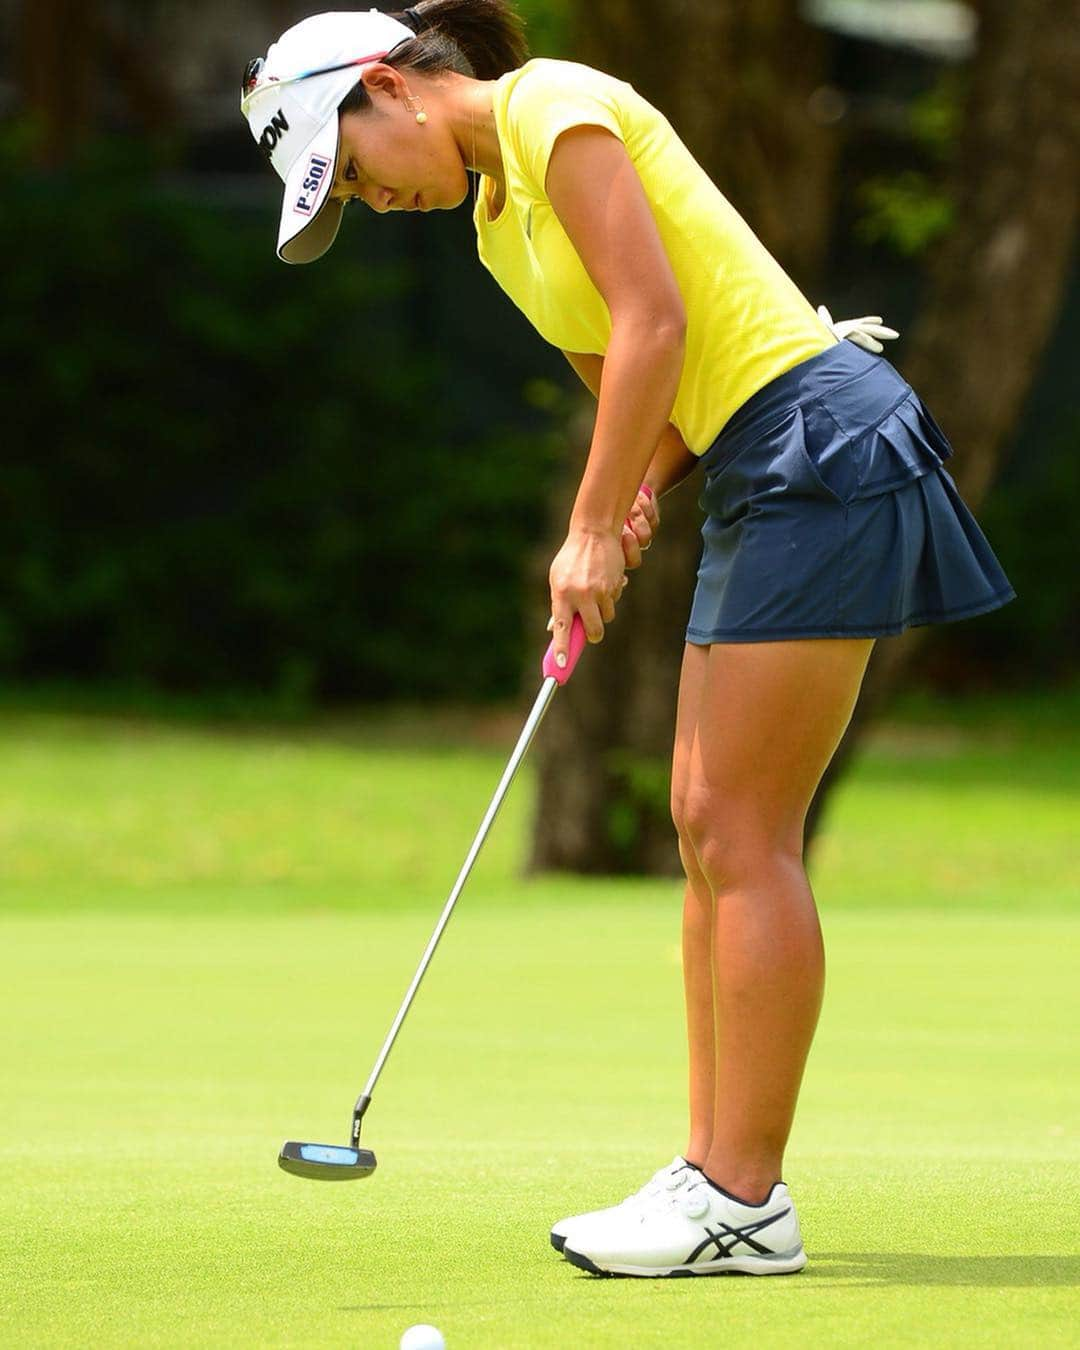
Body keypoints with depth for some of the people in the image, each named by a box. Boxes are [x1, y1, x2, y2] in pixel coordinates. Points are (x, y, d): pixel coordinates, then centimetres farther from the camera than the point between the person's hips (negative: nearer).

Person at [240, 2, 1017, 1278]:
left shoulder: (553, 109, -10)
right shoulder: (496, 222, 19)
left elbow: (654, 320, -17)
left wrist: (591, 530, -13)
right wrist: (628, 510, -1)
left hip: (819, 444, -10)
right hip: (755, 479, 10)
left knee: (742, 834, -9)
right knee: (707, 831, 8)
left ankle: (745, 1202, -7)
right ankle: (715, 1170, 11)